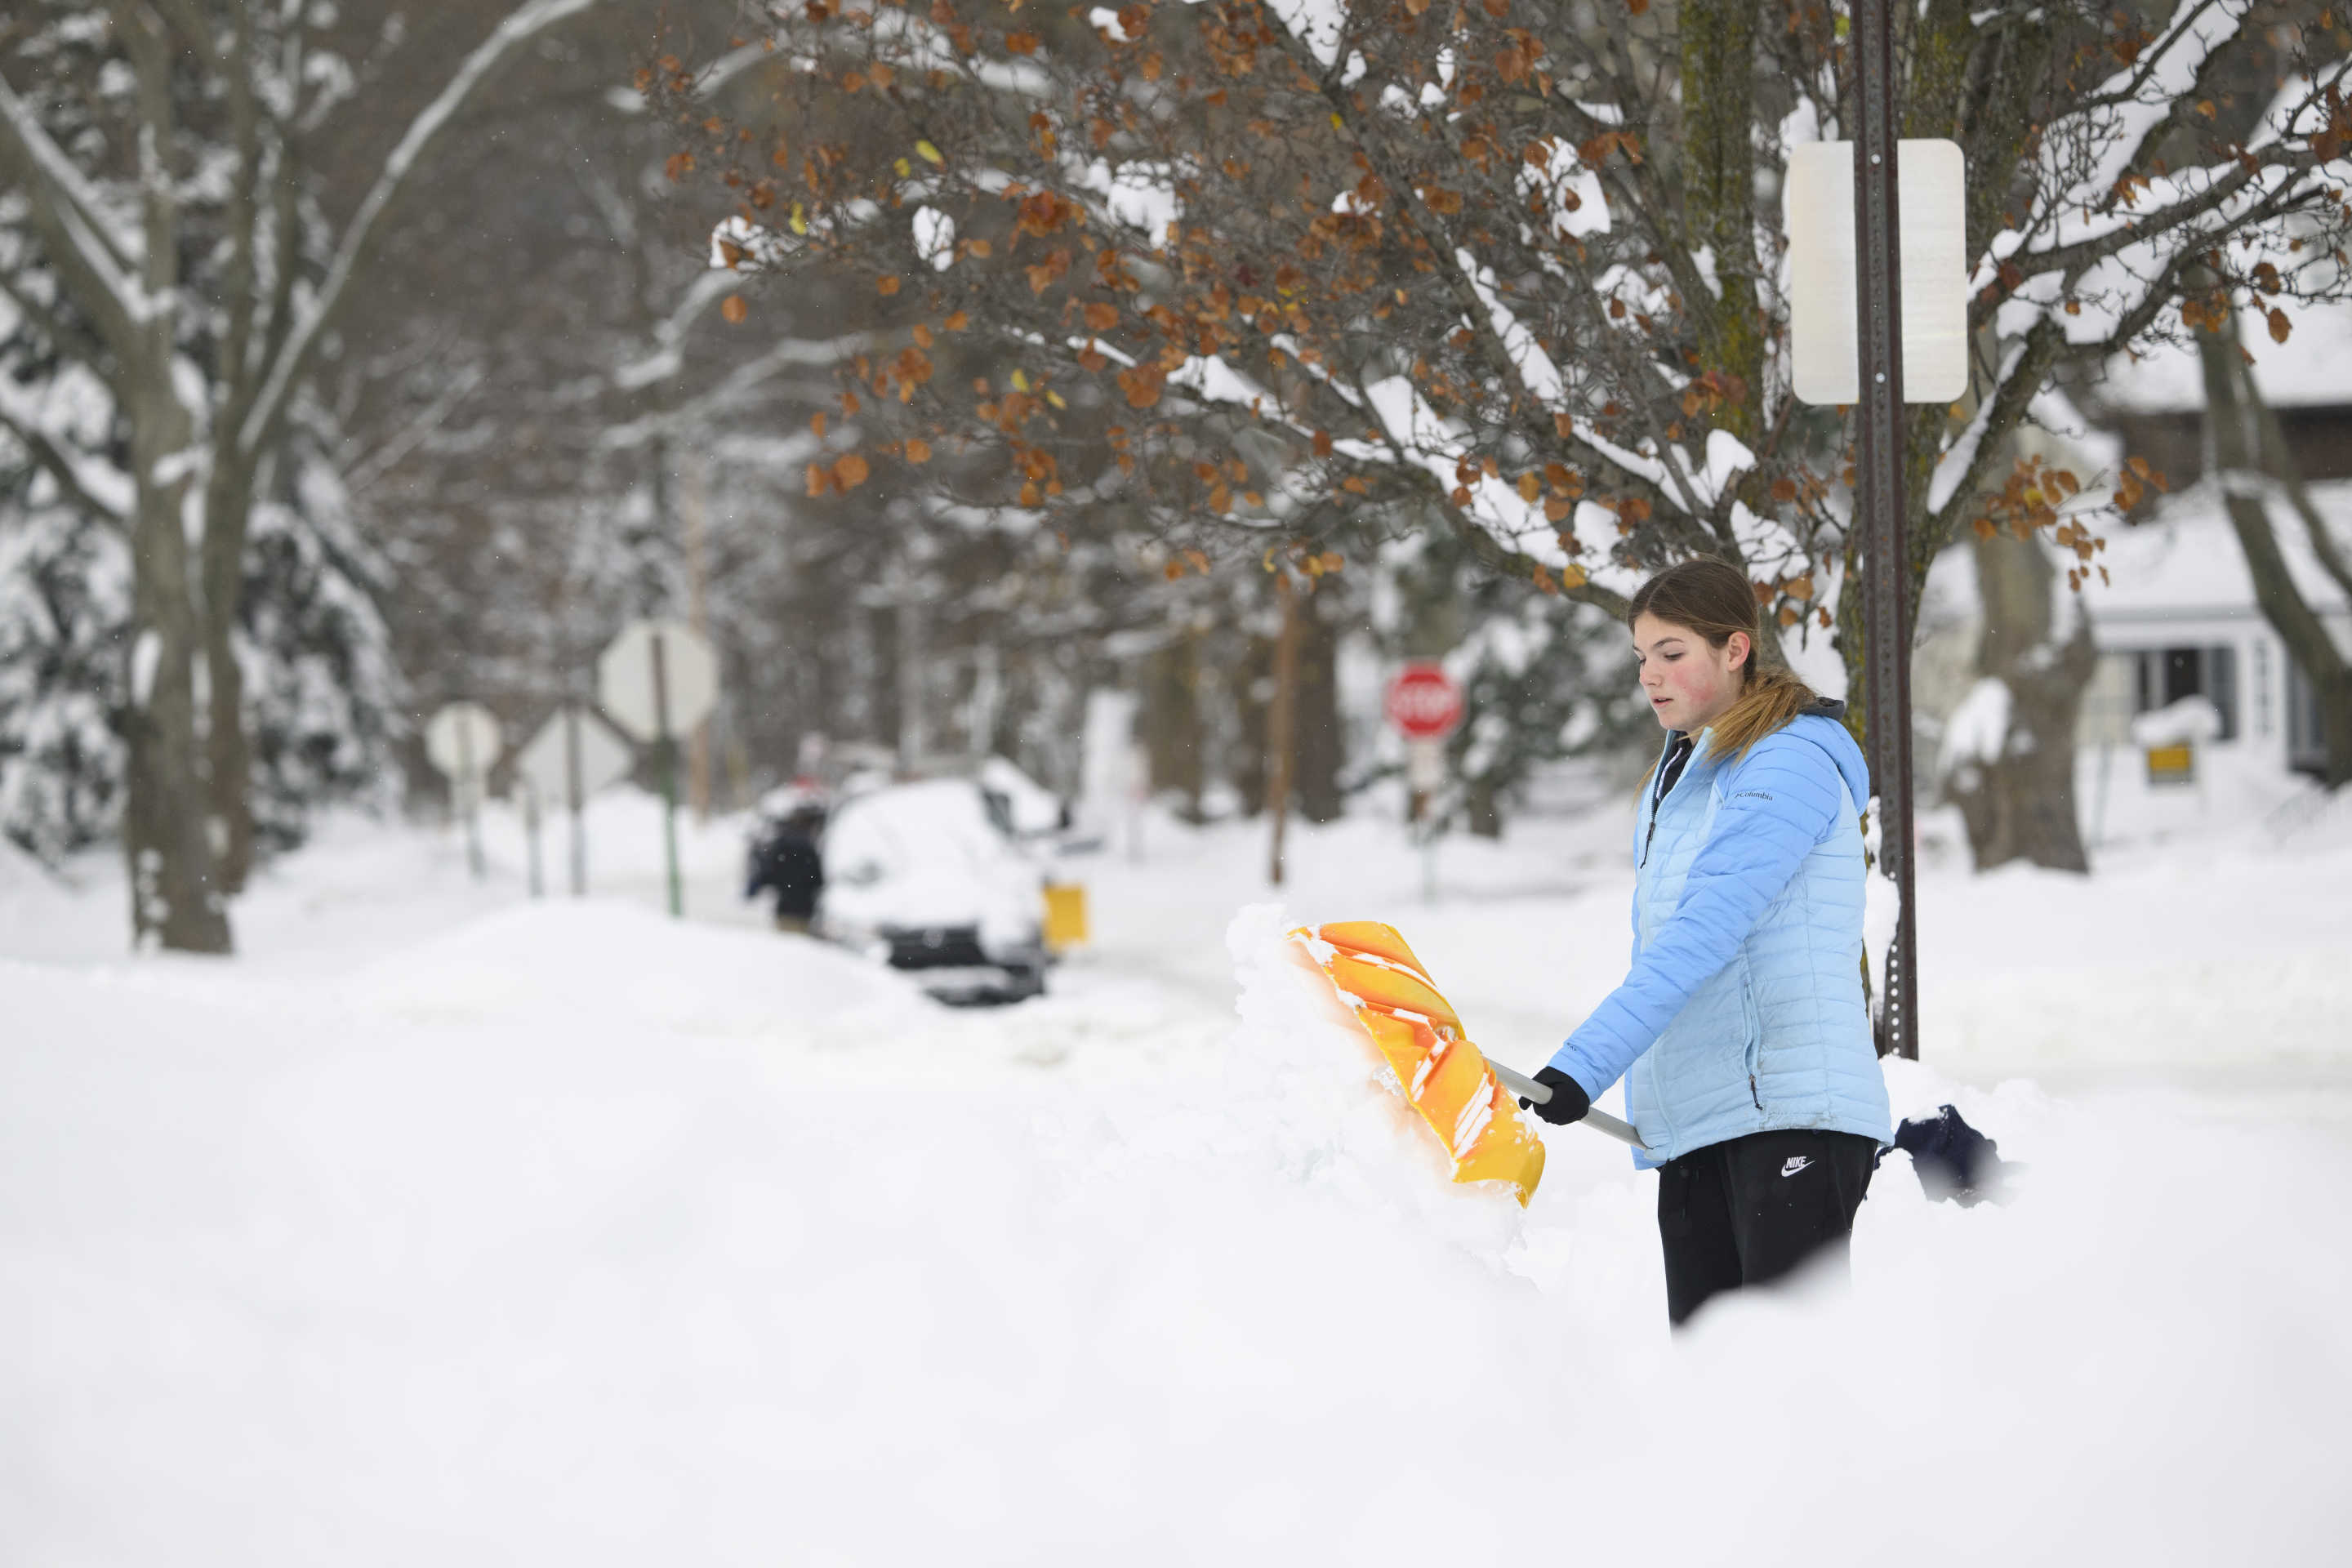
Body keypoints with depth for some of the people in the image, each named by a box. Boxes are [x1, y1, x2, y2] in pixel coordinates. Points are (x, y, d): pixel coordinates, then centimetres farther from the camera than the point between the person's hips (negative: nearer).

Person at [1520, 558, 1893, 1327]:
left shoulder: (1789, 764, -8)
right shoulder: (1673, 784, 21)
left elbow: (1706, 933, -18)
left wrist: (1584, 1064, -25)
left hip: (1792, 1111, -9)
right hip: (1690, 1129, 9)